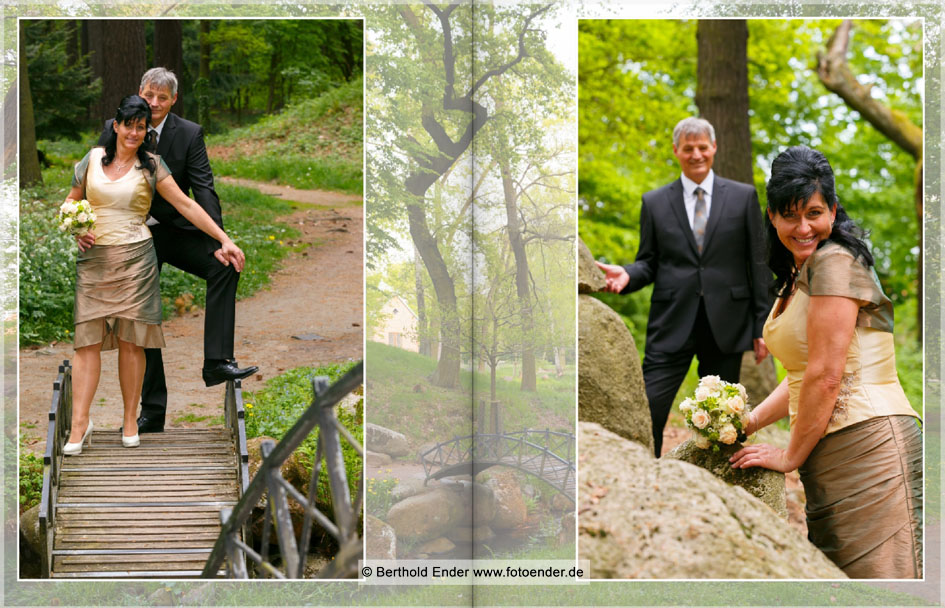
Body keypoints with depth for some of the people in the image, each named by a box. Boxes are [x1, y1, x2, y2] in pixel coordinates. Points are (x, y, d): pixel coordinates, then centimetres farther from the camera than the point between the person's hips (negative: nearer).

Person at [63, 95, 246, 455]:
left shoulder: (150, 166, 4)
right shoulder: (92, 159, 8)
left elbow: (186, 206, 0)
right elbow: (71, 202, 19)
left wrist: (224, 240, -6)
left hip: (135, 258, -1)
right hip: (93, 260, 1)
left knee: (131, 341, -1)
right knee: (87, 340, -5)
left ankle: (130, 422, 8)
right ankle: (79, 424, -4)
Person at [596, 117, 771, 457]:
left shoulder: (743, 197, 7)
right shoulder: (655, 202, 9)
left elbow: (758, 264, 5)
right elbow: (648, 263, 11)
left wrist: (761, 326, 1)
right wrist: (627, 275, -13)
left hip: (725, 325, 0)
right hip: (672, 325, 0)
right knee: (647, 412, -9)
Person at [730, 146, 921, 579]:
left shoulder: (835, 261, -10)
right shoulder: (797, 275, 20)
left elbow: (826, 376, -15)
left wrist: (791, 456, -6)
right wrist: (750, 422, 12)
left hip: (869, 442, -10)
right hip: (827, 458, 10)